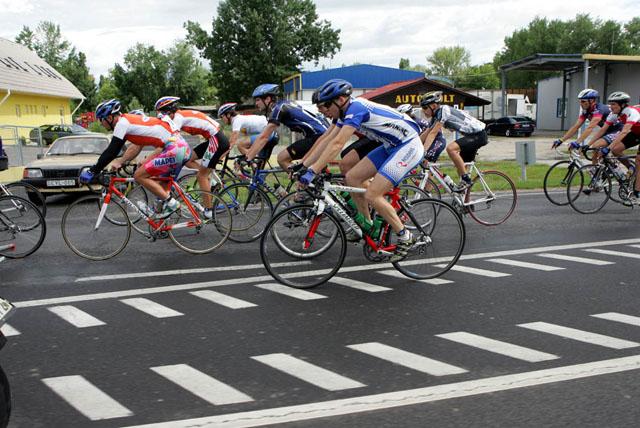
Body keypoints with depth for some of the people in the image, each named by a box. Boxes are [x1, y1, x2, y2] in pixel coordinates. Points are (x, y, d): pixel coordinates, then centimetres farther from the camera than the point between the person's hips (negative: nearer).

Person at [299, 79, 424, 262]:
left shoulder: (356, 108, -22)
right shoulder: (347, 112, 6)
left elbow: (337, 144, -31)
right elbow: (328, 141, 10)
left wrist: (312, 171, -34)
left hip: (409, 146, -10)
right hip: (391, 147, 10)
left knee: (372, 195, -15)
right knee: (352, 177, 2)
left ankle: (405, 237, -1)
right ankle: (368, 226, 14)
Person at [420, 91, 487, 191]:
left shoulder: (444, 110, -20)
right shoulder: (436, 116, 7)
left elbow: (433, 134, -27)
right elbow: (427, 134, 9)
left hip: (479, 135, -10)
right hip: (471, 135, 10)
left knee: (450, 148, -28)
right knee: (460, 165, 14)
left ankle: (466, 180, -17)